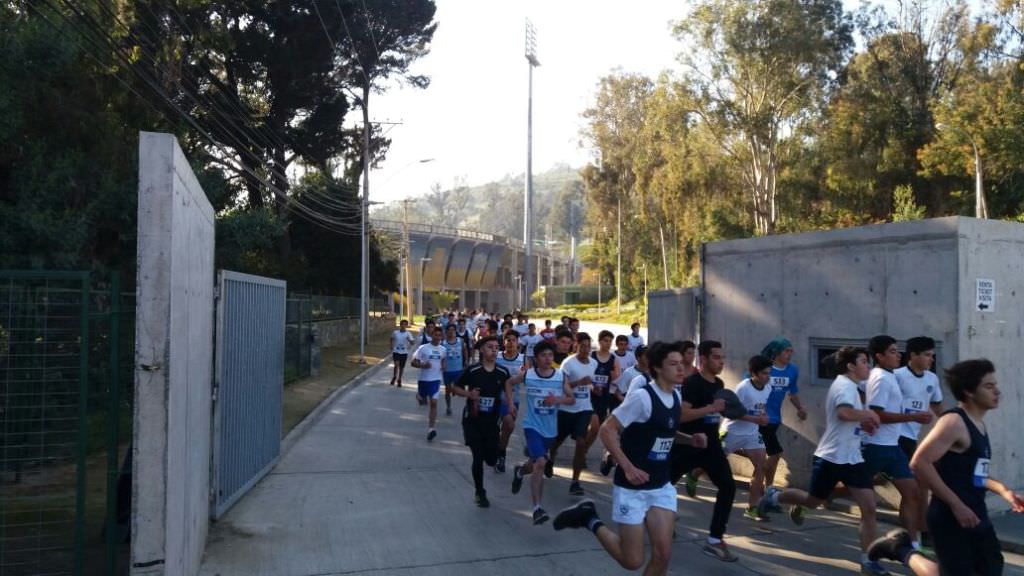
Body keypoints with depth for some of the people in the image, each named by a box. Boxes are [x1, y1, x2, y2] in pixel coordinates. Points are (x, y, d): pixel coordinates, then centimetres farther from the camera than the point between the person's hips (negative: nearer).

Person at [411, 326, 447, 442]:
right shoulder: (423, 348, -10)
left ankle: (431, 429, -12)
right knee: (422, 401, 18)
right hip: (423, 379, -1)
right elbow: (413, 363, -7)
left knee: (433, 403, -11)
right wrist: (423, 365, -25)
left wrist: (443, 366, 2)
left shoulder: (443, 350, 2)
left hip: (436, 379, 1)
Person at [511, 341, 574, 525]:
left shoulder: (561, 376, -7)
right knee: (540, 463, -21)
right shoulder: (527, 375, -10)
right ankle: (537, 509, -16)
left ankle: (519, 471, 58)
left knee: (536, 463, 20)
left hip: (550, 428, 3)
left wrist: (558, 400, -21)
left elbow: (572, 399, -2)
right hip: (532, 425, -3)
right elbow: (509, 383, 8)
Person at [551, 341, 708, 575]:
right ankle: (590, 520, 21)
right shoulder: (643, 397, -20)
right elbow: (607, 430, -19)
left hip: (662, 487, 7)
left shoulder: (676, 397, 5)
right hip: (633, 488, -7)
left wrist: (689, 439, 4)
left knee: (663, 554, 0)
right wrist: (628, 468, -25)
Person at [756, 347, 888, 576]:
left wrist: (864, 423, 7)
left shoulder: (849, 385, 14)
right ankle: (774, 496, 36)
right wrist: (868, 414, -20)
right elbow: (844, 413, -37)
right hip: (831, 458, -8)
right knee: (813, 501, 10)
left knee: (869, 507, -2)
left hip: (852, 459, 8)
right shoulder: (845, 384, -17)